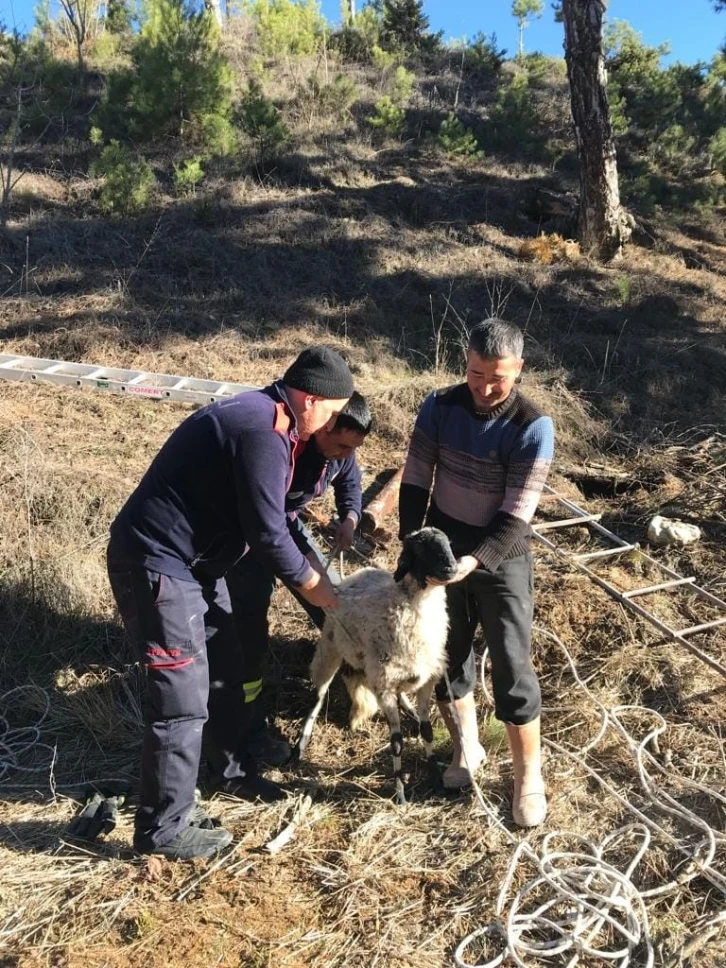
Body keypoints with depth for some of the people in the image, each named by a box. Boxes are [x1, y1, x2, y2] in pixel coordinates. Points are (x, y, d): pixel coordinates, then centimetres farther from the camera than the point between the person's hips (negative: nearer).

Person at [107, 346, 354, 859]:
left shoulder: (260, 414, 9)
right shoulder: (263, 433, -24)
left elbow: (265, 513, 18)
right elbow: (266, 532, -21)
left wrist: (305, 560, 18)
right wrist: (308, 581, -5)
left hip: (193, 557, 11)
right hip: (157, 562, -11)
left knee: (223, 662, 21)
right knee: (183, 697, -2)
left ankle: (233, 767, 40)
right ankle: (163, 826, 14)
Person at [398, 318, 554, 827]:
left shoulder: (533, 427, -18)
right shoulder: (440, 407, -8)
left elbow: (516, 516, -20)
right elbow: (415, 481, -3)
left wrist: (473, 561, -32)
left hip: (501, 559, -3)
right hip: (443, 548, 3)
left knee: (512, 668, 3)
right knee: (448, 655, 14)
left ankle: (529, 774, 23)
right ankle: (467, 747, 37)